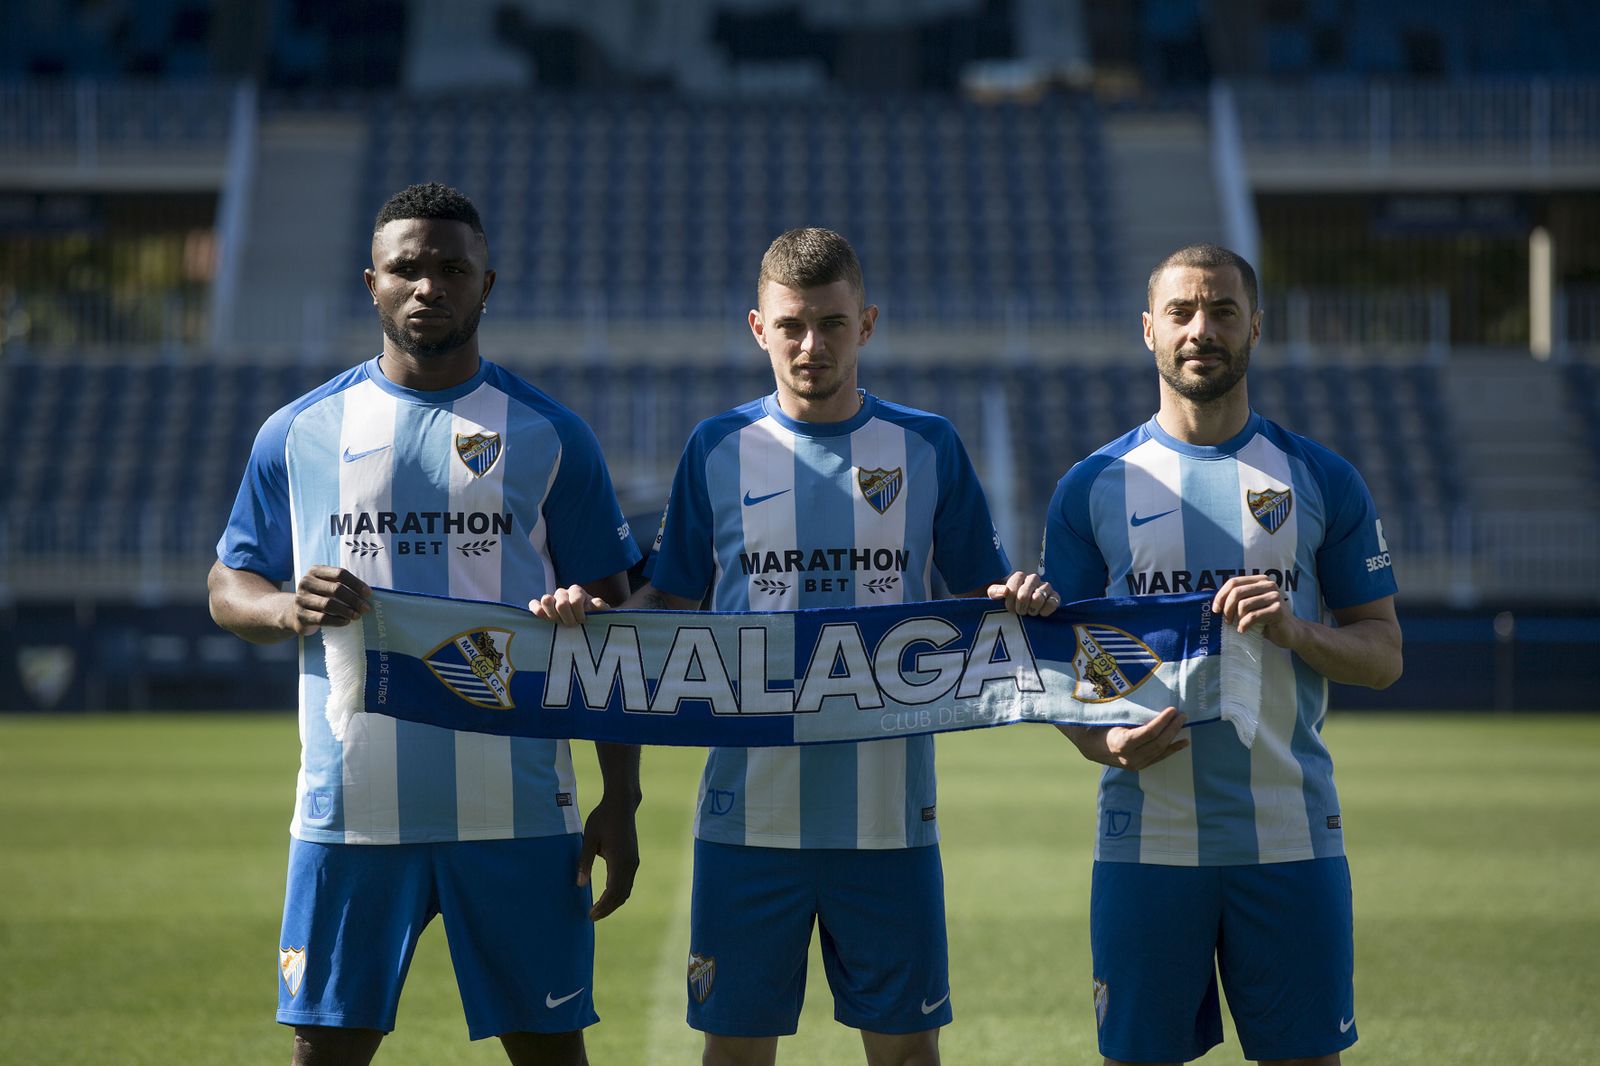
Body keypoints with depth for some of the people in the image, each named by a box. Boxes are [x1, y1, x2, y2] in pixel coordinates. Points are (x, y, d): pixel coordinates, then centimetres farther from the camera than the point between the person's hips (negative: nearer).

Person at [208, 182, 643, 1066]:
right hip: (349, 810, 1)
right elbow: (227, 587, 13)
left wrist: (621, 800, -2)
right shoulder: (299, 433, 7)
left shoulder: (549, 437, 5)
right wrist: (288, 610, -12)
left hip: (516, 812, -1)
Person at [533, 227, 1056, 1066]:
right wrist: (592, 617, -9)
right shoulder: (718, 448, 5)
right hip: (751, 809, 0)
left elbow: (978, 598, 9)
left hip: (888, 811, 0)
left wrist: (1020, 599, -13)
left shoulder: (927, 447, 4)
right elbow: (671, 605, 10)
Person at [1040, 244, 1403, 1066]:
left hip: (1290, 836, 0)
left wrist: (1296, 630, -13)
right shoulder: (1093, 488, 6)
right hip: (1147, 836, 0)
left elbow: (1382, 654, 7)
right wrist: (1101, 743, -14)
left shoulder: (1321, 481, 7)